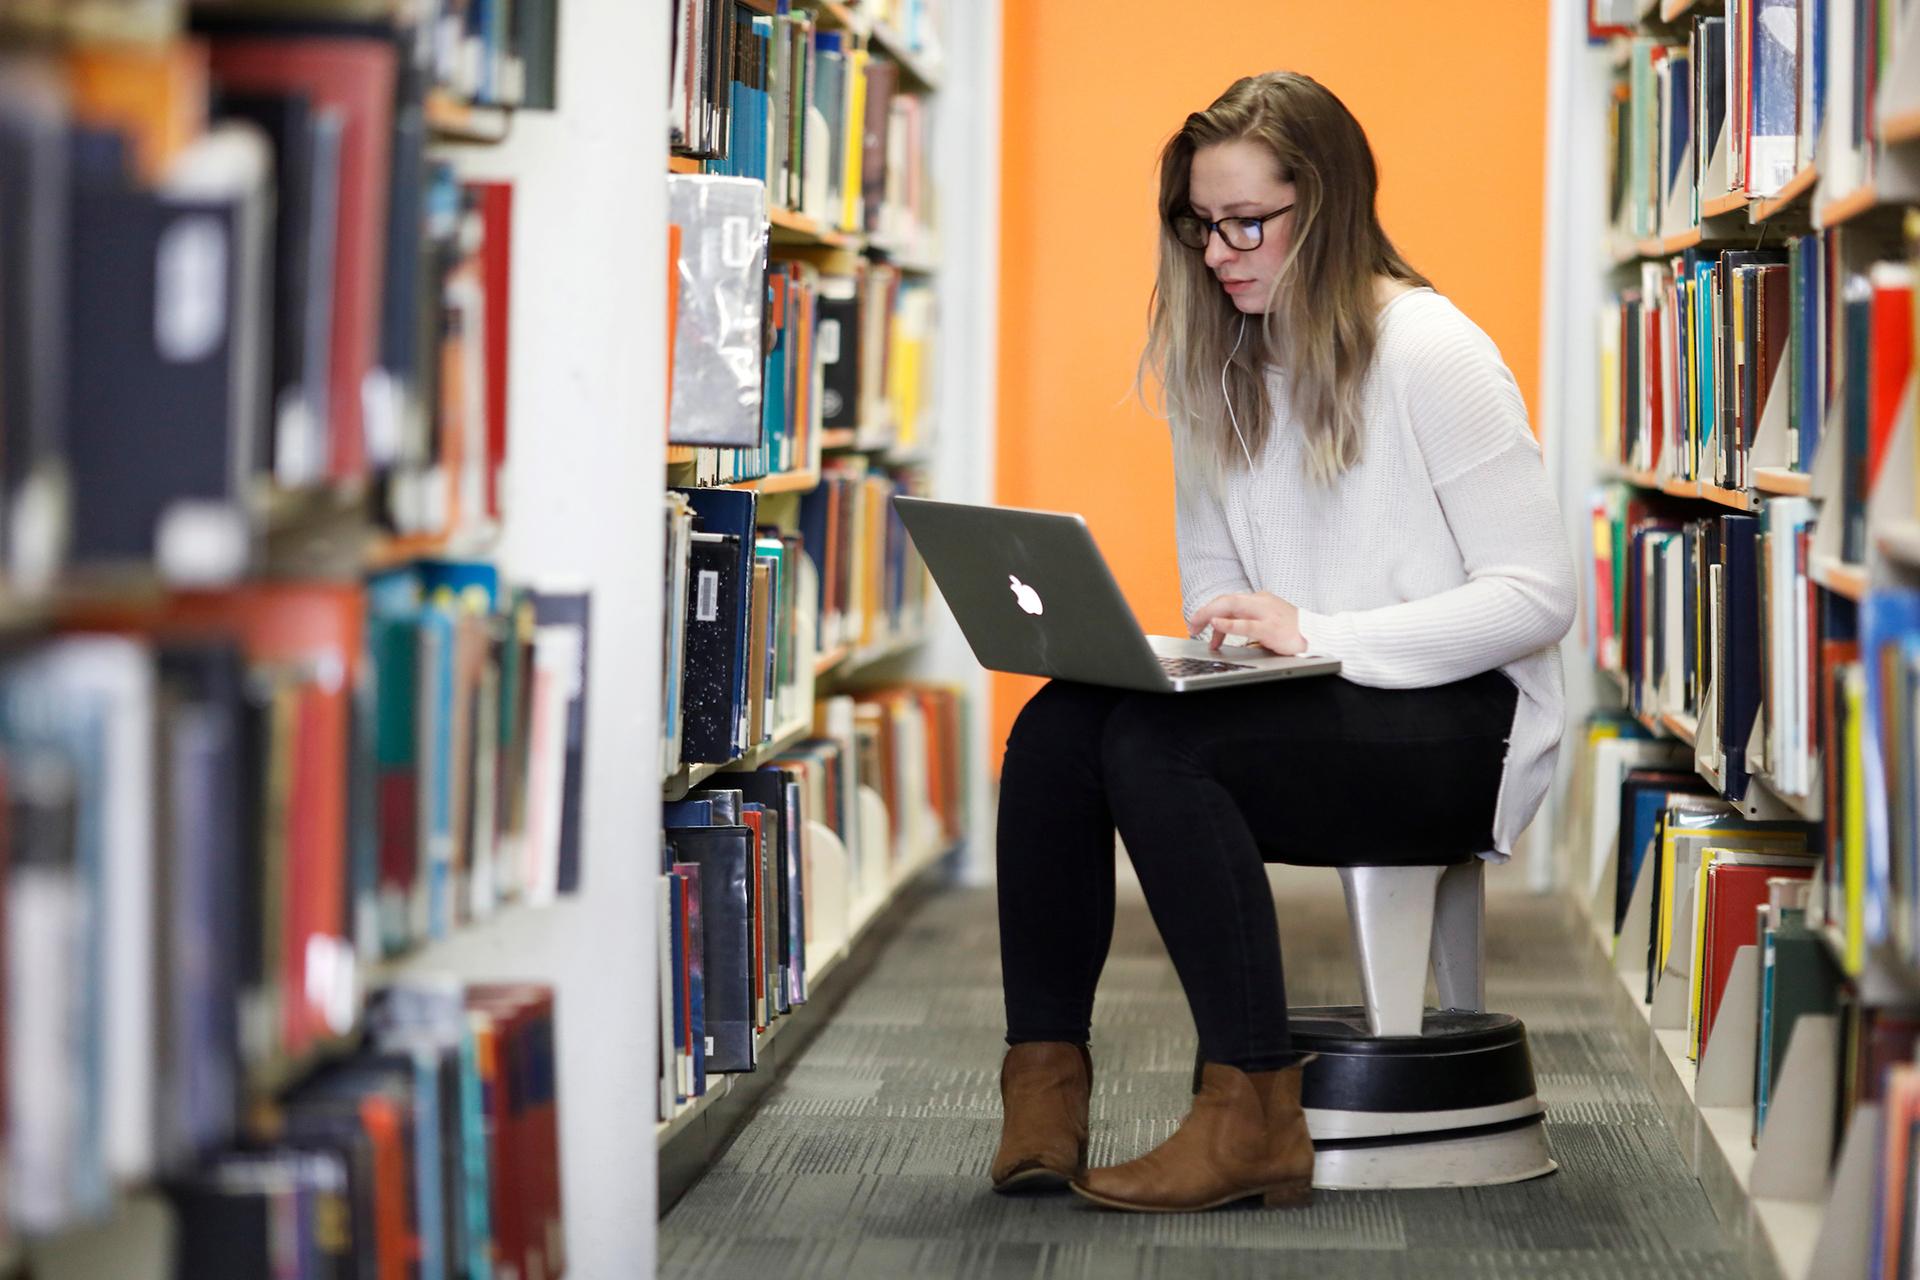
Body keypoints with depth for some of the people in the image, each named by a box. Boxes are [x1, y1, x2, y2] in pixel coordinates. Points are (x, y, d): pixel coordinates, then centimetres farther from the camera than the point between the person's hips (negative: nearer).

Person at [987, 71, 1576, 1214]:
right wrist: (1228, 638, -8)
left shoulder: (1433, 355, -10)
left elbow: (1539, 594, -14)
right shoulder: (1222, 367, 13)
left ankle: (1253, 1120, -28)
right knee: (1055, 725, -21)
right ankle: (1044, 1085, -22)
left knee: (1155, 742, -31)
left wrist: (1315, 635, -22)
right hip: (1306, 713, 7)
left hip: (1459, 732, -7)